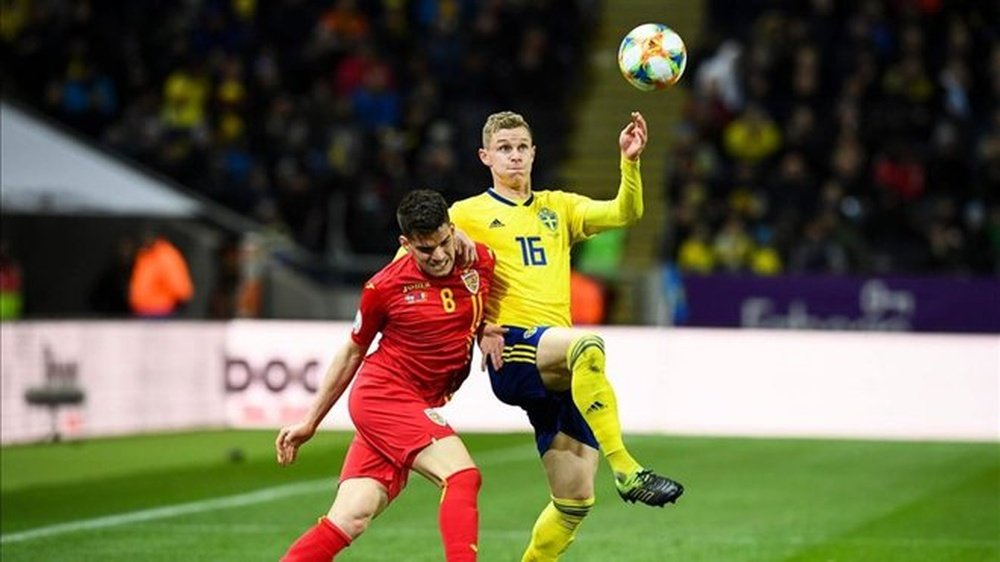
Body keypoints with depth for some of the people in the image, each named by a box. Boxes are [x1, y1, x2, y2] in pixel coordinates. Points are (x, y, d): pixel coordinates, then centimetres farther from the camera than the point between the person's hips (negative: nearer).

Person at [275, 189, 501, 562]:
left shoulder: (481, 261, 2)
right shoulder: (385, 286, -8)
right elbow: (352, 353, 6)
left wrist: (489, 329, 2)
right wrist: (310, 423, 10)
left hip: (419, 410, 5)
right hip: (382, 395, -5)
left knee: (350, 520, -6)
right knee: (463, 477, -23)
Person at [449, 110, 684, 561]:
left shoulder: (558, 207, 21)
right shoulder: (467, 214, 10)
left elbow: (625, 213, 8)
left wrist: (630, 160, -10)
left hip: (561, 368, 5)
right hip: (513, 352, -5)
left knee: (575, 500, 1)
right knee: (587, 345, -38)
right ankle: (626, 470, -40)